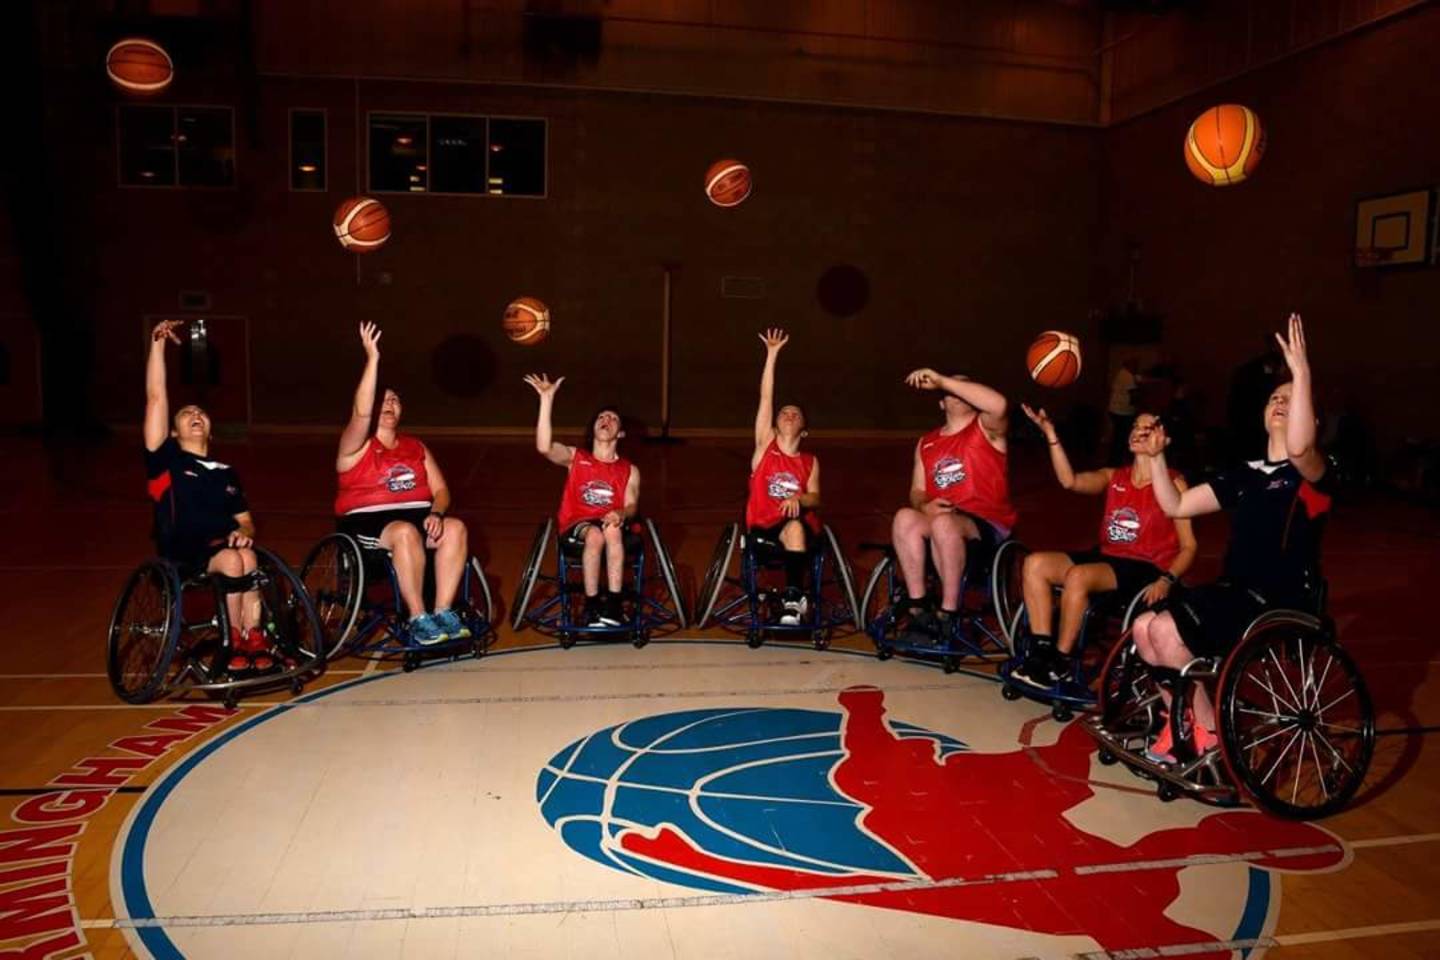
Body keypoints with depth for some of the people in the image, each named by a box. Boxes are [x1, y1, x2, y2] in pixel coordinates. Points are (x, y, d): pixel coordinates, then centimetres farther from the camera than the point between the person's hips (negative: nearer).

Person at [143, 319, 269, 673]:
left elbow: (245, 521, 19)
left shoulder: (226, 474, 22)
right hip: (181, 559, -3)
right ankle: (236, 640, -19)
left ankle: (253, 639, -27)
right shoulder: (166, 460, 9)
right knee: (232, 560, -32)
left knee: (247, 557, -31)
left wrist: (243, 532, -7)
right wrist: (158, 344, -2)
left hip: (226, 549, 3)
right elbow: (155, 397, 2)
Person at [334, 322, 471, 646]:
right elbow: (361, 414, -23)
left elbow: (440, 489, 10)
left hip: (416, 517, 5)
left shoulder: (416, 447, 16)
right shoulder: (357, 446, 0)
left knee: (456, 528, -26)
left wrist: (435, 513, -14)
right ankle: (418, 620, -32)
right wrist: (372, 359, -28)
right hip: (366, 523, -5)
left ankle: (443, 612, -24)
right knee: (405, 532, -38)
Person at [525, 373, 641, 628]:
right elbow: (544, 447, -13)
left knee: (613, 530, -36)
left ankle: (613, 604, -35)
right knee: (594, 534, -36)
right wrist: (547, 399, -19)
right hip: (575, 525, -1)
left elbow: (631, 506, 1)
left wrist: (620, 514, -26)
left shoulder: (629, 470, 12)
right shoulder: (575, 458, 7)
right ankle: (591, 605, -26)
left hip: (609, 524, 1)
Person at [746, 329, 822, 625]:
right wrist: (772, 354, 0)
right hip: (765, 528, 0)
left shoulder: (810, 461, 13)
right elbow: (765, 399, 4)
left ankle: (792, 599, -29)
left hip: (802, 527, 0)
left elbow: (815, 498, 1)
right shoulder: (765, 445, 10)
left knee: (796, 527, -33)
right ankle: (797, 598, -17)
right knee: (791, 530, -31)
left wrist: (798, 498, -23)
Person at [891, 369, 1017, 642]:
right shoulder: (927, 443, 17)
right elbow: (917, 491, 14)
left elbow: (999, 404, -22)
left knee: (944, 523, -36)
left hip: (988, 529, -4)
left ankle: (948, 614, -25)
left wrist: (941, 380, -21)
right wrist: (924, 506, -12)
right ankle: (917, 608, -23)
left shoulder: (986, 428, 3)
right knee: (905, 517, -27)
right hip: (942, 528, 4)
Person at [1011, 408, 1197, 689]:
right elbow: (1070, 481, -8)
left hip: (1146, 569, -6)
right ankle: (1041, 649, -13)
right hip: (1106, 557, 6)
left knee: (1078, 576, -33)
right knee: (1035, 563, -15)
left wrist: (1166, 580, -23)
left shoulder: (1173, 483, -2)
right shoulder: (1114, 477, 12)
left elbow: (1188, 546, -5)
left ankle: (1061, 662, -18)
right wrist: (1051, 435, -17)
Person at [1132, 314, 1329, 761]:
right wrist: (1156, 457, 3)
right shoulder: (1245, 474, 14)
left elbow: (1299, 448, -34)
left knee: (1165, 630, -23)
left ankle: (1208, 731, -2)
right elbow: (1176, 506, 13)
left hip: (1281, 603, -7)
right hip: (1234, 590, 7)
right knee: (1144, 628, -10)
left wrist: (1302, 375, -39)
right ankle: (1180, 720, 9)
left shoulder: (1313, 474, -7)